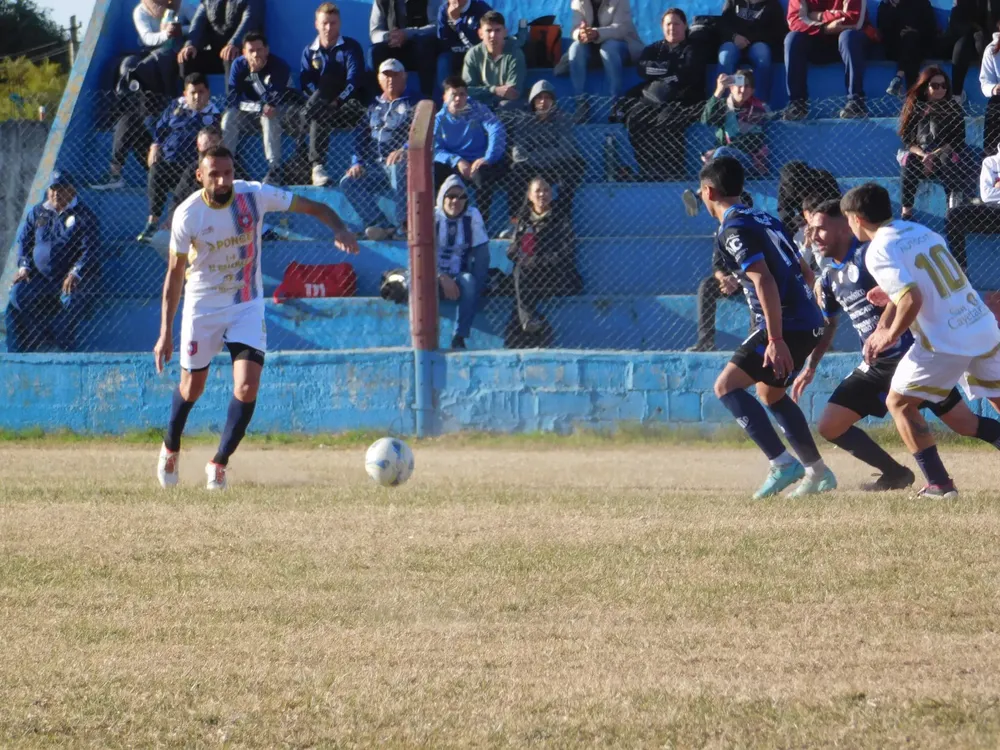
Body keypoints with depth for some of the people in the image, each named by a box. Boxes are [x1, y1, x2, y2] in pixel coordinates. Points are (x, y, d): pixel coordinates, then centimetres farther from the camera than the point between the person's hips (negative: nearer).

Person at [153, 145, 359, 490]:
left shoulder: (254, 195, -16)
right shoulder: (187, 215, -17)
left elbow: (313, 207, -12)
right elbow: (175, 273, -8)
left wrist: (339, 229, -34)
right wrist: (165, 332, -9)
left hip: (247, 306, 1)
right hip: (202, 307, -1)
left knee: (247, 387, -14)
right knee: (192, 387, 12)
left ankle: (219, 463, 1)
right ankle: (170, 448, 40)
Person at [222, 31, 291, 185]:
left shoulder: (279, 66, -26)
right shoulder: (239, 65, -16)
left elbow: (272, 100, -34)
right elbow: (232, 99, -20)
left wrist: (255, 73, -42)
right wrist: (260, 108, -33)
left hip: (275, 109, -3)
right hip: (247, 108, 3)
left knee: (270, 119, -36)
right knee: (229, 118, -25)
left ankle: (274, 170, -33)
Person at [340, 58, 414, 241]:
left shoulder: (412, 105, 5)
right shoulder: (374, 107, 23)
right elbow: (361, 137, 21)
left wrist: (404, 149, -31)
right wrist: (357, 162, 3)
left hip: (403, 163, -6)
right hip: (376, 167, 6)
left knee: (398, 165, -40)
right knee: (348, 182, -18)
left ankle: (402, 224, -39)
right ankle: (380, 226, -28)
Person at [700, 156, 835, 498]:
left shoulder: (733, 231, -10)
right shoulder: (764, 219, 18)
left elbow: (765, 282, -21)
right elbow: (802, 270, 21)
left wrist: (775, 339, -24)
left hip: (786, 325, -9)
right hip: (809, 321, 10)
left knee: (727, 385, -10)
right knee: (770, 391, 26)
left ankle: (782, 464, -19)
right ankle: (818, 472, 30)